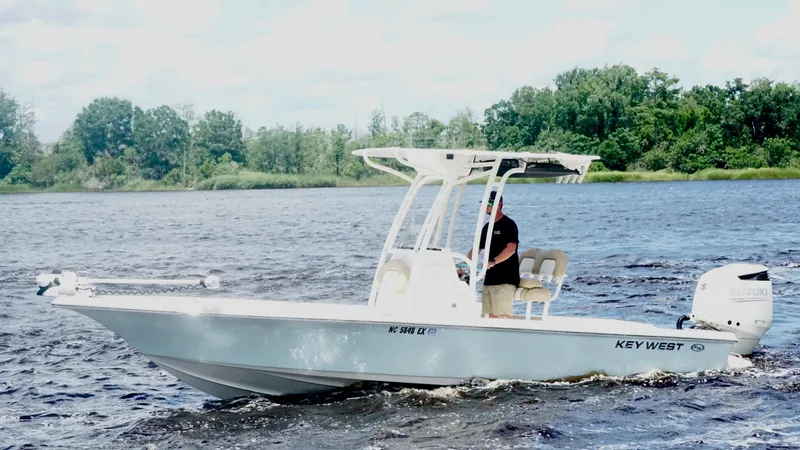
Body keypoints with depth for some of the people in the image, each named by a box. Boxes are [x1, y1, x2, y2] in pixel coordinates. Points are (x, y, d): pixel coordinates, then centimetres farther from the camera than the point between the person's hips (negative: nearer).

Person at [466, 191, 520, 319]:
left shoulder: (508, 224, -7)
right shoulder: (487, 227, 18)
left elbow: (511, 249, -19)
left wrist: (493, 262, -29)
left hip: (505, 279, -8)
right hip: (489, 278, 8)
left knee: (504, 315, -12)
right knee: (491, 315, 8)